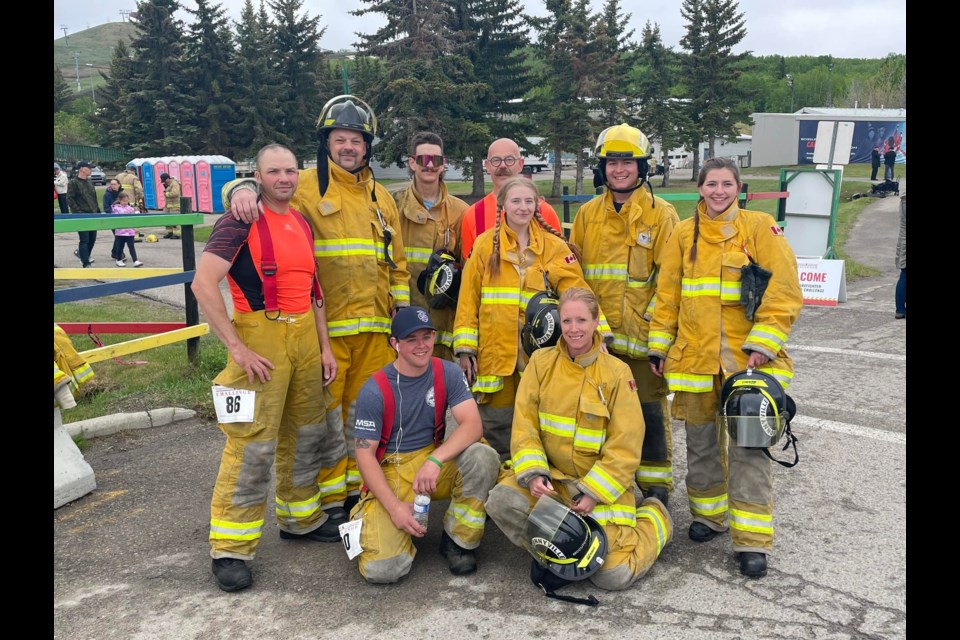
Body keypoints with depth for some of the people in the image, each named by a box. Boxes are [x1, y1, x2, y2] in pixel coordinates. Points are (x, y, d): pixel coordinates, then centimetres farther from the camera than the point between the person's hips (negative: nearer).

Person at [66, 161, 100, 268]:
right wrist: (78, 211, -17)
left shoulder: (89, 182, 15)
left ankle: (81, 253, 37)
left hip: (93, 215, 7)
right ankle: (86, 264, -6)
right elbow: (69, 199, -11)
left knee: (92, 239, 13)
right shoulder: (73, 182, -7)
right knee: (84, 240, -8)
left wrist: (98, 211, 17)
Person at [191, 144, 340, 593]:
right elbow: (203, 284, -17)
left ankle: (300, 517, 34)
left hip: (305, 337, 7)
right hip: (260, 337, -7)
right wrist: (237, 347, -19)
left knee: (306, 433, 16)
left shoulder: (301, 223, 14)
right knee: (253, 444, -6)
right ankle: (230, 547, 7)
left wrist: (324, 347, 13)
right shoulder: (241, 221, -9)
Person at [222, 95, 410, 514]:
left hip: (374, 325, 5)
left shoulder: (380, 196, 17)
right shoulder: (305, 186, 0)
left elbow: (396, 261, 20)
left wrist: (402, 309, 15)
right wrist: (242, 188, -31)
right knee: (325, 413, 0)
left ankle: (361, 488, 29)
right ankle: (329, 499, 14)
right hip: (325, 325, -5)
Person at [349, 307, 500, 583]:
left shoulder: (447, 373, -5)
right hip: (389, 471, -2)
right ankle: (368, 518, 16)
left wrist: (435, 459, -33)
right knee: (382, 569, -21)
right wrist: (394, 506, -19)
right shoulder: (375, 390, -11)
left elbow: (472, 425, -16)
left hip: (434, 459, 3)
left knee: (483, 457, -29)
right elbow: (364, 453, -9)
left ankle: (458, 540, -6)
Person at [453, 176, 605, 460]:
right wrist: (464, 348, -1)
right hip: (495, 354, 0)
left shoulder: (554, 247, 6)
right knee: (495, 430, 8)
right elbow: (468, 300, 4)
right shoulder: (485, 244, 5)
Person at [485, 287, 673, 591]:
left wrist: (593, 494, -15)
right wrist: (533, 474, -17)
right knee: (502, 500, -26)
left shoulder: (617, 373, -9)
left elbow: (624, 447, -8)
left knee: (613, 575, -11)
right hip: (550, 475, 2)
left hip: (603, 482, -2)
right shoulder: (541, 362, -2)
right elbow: (524, 425, -2)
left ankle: (656, 516, 20)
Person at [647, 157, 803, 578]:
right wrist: (659, 346, 7)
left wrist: (762, 344, -14)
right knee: (701, 441, 13)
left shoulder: (760, 227, -1)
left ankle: (752, 540, 7)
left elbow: (784, 291, -7)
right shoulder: (683, 234, 8)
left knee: (749, 446, -3)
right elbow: (667, 295, 10)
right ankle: (708, 513, 32)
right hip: (695, 356, 3)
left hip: (748, 357, -3)